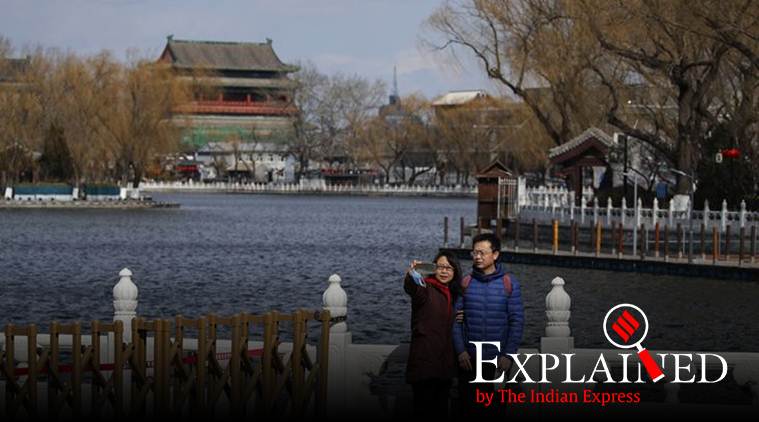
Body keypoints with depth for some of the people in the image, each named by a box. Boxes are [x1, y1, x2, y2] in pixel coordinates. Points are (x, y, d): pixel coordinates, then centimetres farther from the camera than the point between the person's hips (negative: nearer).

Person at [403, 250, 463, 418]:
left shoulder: (453, 294, 14)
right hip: (425, 360, -7)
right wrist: (411, 276, -56)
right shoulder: (426, 289, -8)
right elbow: (412, 289, -34)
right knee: (424, 409, -8)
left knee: (441, 410, 13)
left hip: (445, 360, 7)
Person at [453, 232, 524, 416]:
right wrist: (460, 351, -9)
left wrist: (508, 355, -10)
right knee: (468, 406, 5)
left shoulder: (509, 283, -3)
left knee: (495, 407, 7)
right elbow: (456, 320, 0)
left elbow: (517, 321, -4)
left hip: (498, 360, -1)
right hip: (469, 359, 1)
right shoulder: (465, 283, 2)